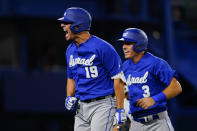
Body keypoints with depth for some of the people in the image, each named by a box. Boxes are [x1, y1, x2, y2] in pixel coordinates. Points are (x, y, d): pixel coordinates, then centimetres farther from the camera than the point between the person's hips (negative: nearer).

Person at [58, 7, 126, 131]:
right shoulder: (70, 50, 11)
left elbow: (118, 78, -13)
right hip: (82, 106, 8)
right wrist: (69, 97, 6)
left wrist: (120, 110, -16)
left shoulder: (102, 47, -14)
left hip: (103, 105, -8)